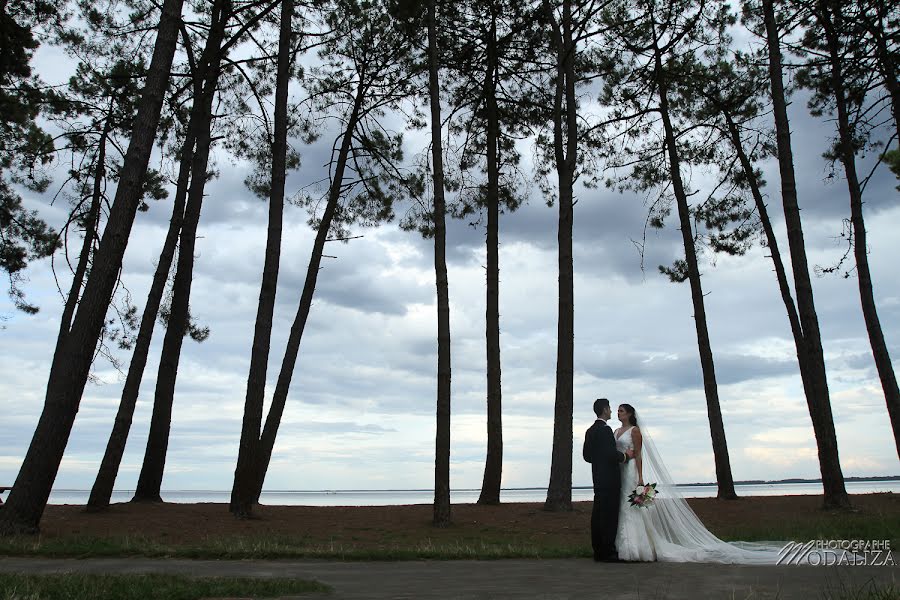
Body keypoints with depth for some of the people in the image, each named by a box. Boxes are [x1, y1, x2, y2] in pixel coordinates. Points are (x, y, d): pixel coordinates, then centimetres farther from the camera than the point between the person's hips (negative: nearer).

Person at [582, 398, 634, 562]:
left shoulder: (590, 431, 13)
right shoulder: (605, 429, -15)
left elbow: (586, 455, 16)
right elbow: (611, 454, -22)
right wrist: (625, 455, -5)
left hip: (598, 479, 9)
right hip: (609, 479, -9)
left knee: (597, 515, 9)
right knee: (610, 516, -6)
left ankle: (598, 551, 14)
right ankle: (608, 552, -4)